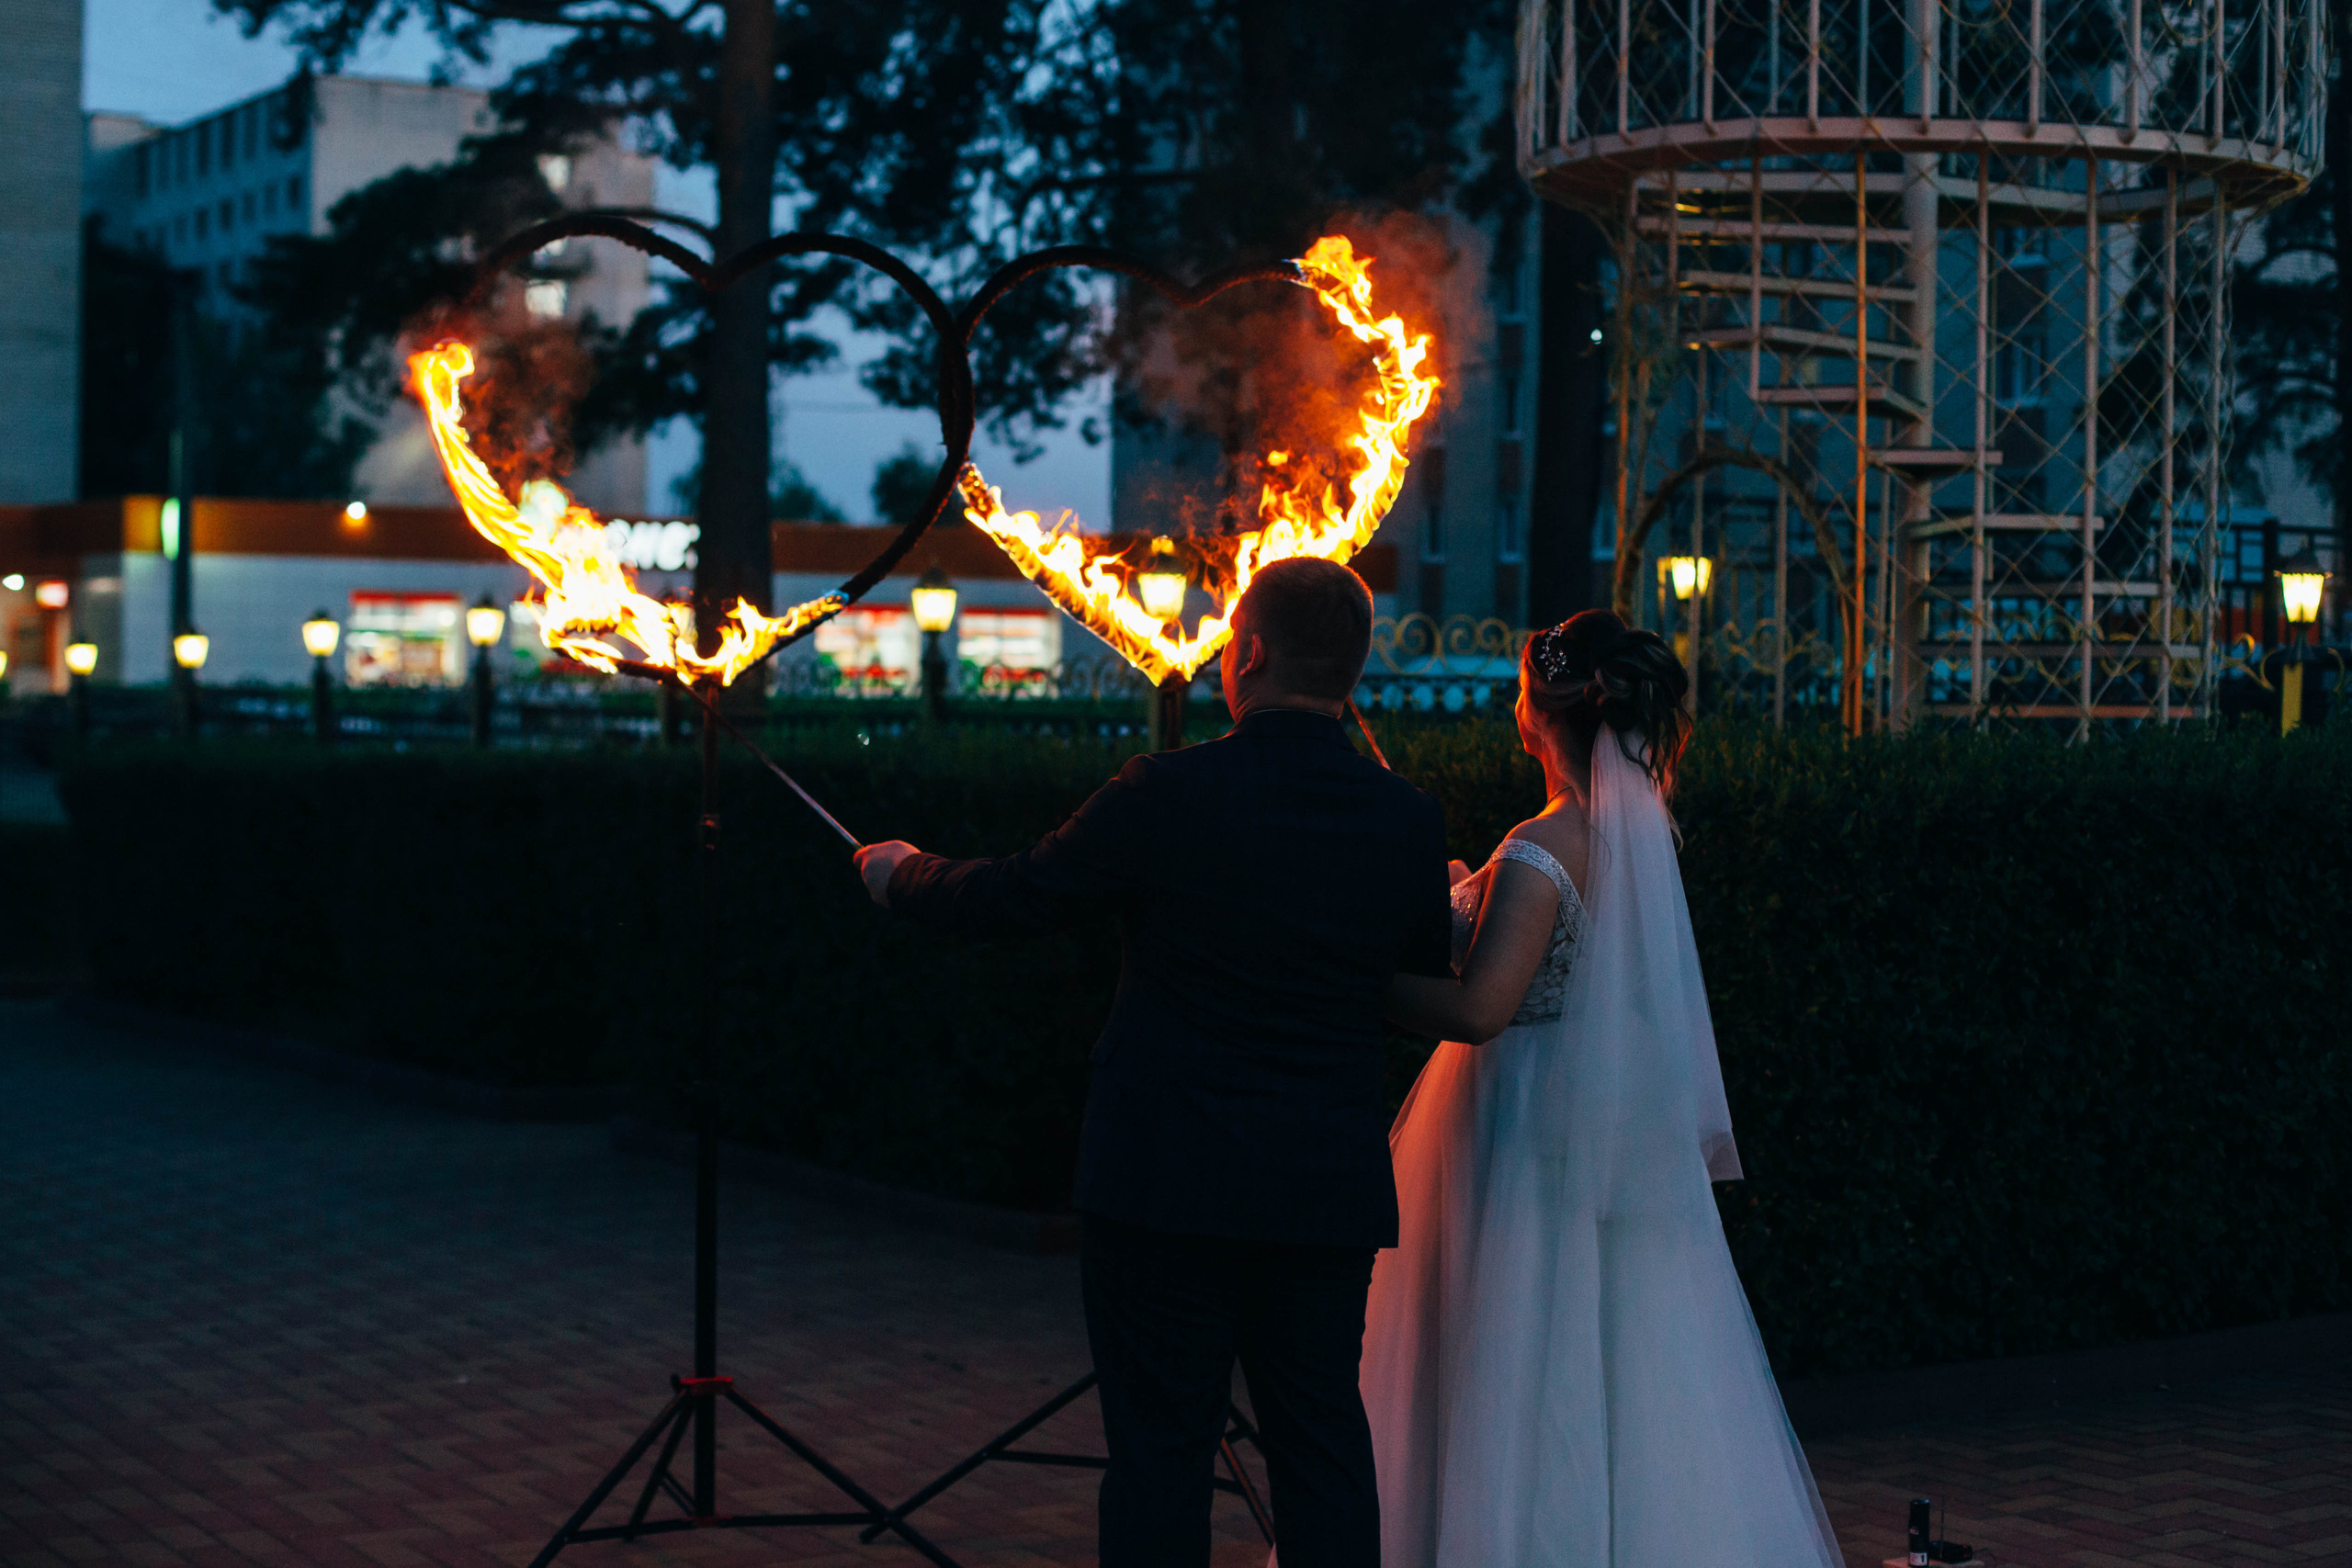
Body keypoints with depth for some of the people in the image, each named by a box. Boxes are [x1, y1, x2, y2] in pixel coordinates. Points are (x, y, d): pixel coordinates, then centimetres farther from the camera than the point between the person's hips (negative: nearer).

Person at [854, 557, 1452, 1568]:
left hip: (1168, 1181, -3)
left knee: (1159, 1450, 5)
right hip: (1332, 1191, 4)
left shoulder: (1169, 795, -13)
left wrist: (900, 874, 18)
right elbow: (1426, 981, 11)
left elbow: (1012, 896, -2)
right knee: (1323, 1445, 11)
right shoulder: (1408, 820, -2)